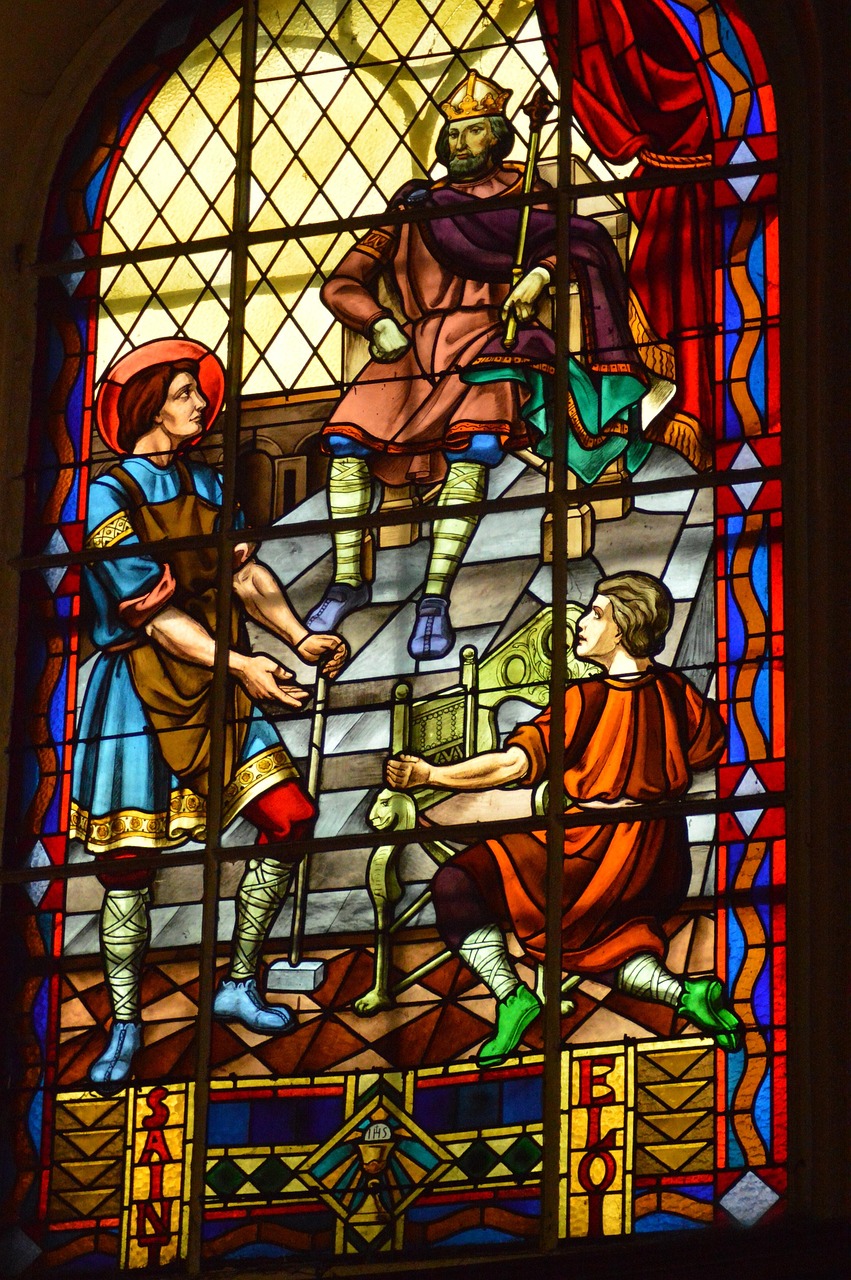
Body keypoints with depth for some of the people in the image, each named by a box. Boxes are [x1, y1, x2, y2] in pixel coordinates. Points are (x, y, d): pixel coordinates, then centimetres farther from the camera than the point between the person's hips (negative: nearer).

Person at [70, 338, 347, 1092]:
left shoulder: (206, 485, 11)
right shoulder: (111, 497, -10)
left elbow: (246, 574, 6)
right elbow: (154, 613, -17)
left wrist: (299, 638, -11)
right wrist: (242, 664, -24)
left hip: (213, 690, 6)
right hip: (139, 696, -6)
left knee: (290, 818, -3)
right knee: (127, 862, -3)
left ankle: (239, 985, 11)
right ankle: (125, 1026, 11)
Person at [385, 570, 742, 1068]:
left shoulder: (586, 700, -17)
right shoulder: (675, 691, -1)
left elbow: (512, 765, -22)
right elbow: (711, 751, 17)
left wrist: (431, 775, -20)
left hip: (585, 857, -6)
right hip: (659, 869, 6)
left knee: (456, 885, 1)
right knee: (601, 947, 30)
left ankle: (511, 994, -13)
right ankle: (680, 991, 1)